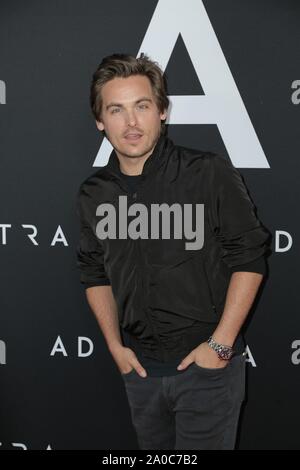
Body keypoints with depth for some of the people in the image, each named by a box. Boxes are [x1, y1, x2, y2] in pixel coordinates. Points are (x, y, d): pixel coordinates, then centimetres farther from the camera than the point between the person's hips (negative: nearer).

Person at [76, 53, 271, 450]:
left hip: (208, 364, -4)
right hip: (140, 366, 5)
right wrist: (116, 346, 5)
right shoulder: (93, 194, 1)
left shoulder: (211, 174, -13)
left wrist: (220, 345, -13)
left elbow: (249, 260, -10)